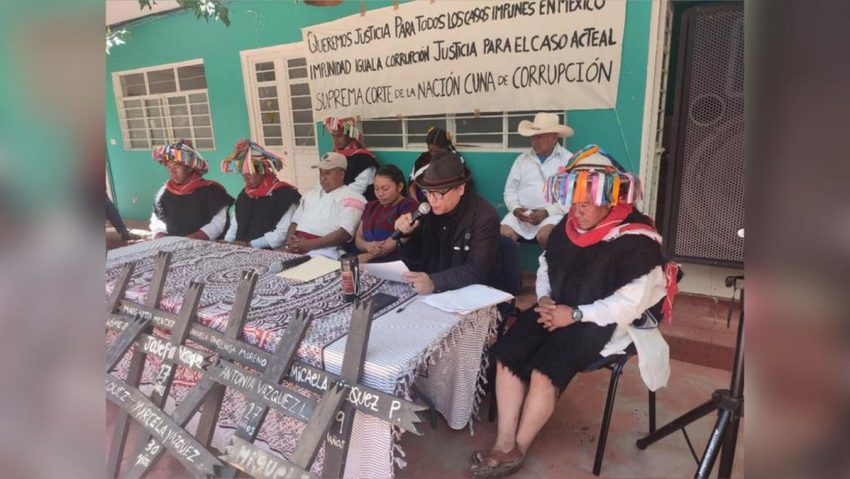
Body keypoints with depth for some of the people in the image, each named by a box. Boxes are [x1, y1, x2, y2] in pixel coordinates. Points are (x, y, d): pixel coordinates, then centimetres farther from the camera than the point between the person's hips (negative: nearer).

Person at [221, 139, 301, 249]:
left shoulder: (283, 193, -6)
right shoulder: (244, 194, 18)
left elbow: (283, 233, -13)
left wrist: (249, 244, -15)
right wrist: (227, 242, 3)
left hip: (269, 252, -7)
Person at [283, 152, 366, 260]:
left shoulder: (351, 197, 2)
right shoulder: (312, 194, 25)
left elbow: (345, 233, -11)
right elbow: (295, 221, 22)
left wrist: (310, 244, -17)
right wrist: (290, 241, 0)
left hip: (325, 250, -6)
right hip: (297, 247, 6)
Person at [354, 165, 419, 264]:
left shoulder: (409, 206, 1)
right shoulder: (371, 206, 21)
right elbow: (358, 238, 16)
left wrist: (367, 256, -15)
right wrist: (367, 245, -8)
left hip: (393, 262, -6)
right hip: (367, 262, 6)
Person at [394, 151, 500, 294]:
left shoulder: (485, 217, -15)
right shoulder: (429, 211, 1)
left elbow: (477, 270, -24)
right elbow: (415, 262, 9)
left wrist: (434, 282, -37)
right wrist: (406, 236, -10)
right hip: (430, 293, 5)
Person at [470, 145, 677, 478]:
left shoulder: (636, 240, -15)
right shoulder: (567, 226, 6)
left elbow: (631, 303, -20)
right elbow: (546, 265, 17)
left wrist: (575, 314, -22)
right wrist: (545, 299, -2)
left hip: (601, 322, -6)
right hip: (558, 310, 7)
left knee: (544, 369, -25)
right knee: (507, 354, -16)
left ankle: (517, 450, -3)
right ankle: (503, 444, -9)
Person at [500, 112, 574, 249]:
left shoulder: (568, 160, 4)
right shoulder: (522, 159, 15)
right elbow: (510, 191, 14)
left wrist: (547, 212, -16)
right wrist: (515, 209, -7)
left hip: (553, 214, -3)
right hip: (521, 213, 3)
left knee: (544, 236, -33)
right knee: (503, 235, -24)